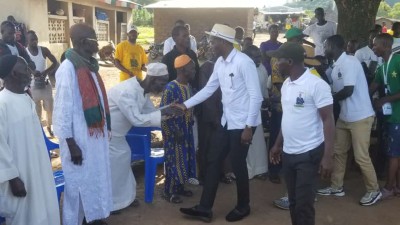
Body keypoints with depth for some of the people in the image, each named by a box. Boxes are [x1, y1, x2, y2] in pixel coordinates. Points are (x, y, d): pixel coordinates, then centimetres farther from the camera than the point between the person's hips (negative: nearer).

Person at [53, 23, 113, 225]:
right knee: (79, 181, 6)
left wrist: (105, 127, 14)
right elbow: (63, 108, -18)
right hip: (79, 138, -8)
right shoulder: (68, 68, -17)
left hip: (95, 133, 8)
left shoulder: (89, 64, 7)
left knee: (96, 177, 18)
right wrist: (70, 143, -18)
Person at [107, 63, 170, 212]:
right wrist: (163, 113, -32)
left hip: (115, 132, 10)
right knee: (111, 166, -1)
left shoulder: (142, 91, 0)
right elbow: (136, 119, -33)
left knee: (123, 158, 14)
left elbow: (151, 111, 6)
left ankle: (123, 197, 28)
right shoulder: (127, 92, -31)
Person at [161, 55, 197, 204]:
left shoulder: (188, 86, 5)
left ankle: (179, 187, 29)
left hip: (187, 129, 8)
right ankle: (169, 191, 14)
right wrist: (175, 130, -20)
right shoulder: (171, 88, -20)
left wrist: (191, 122, 8)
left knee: (185, 158, 15)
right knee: (174, 159, 1)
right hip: (173, 131, -8)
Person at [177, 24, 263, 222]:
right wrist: (186, 105, 7)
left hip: (242, 124, -8)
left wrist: (249, 127, -20)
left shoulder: (244, 62, -19)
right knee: (213, 161, 9)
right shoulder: (219, 63, 6)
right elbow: (208, 89, 12)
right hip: (227, 122, 8)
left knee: (238, 165, 5)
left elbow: (256, 97, -20)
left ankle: (243, 207, 30)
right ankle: (204, 208, 19)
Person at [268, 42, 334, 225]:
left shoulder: (316, 85, -15)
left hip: (309, 154, -7)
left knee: (304, 205, -2)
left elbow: (328, 120, -14)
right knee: (293, 202, 16)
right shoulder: (286, 84, 8)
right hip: (288, 153, 7)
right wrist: (277, 145, 18)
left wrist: (327, 156, -19)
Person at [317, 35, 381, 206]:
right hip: (344, 117, 9)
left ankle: (374, 191, 18)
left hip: (360, 117, -9)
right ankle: (336, 187, 27)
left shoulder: (350, 62, -18)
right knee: (338, 152, 14)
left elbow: (348, 90, -24)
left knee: (361, 156, 0)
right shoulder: (336, 67, 9)